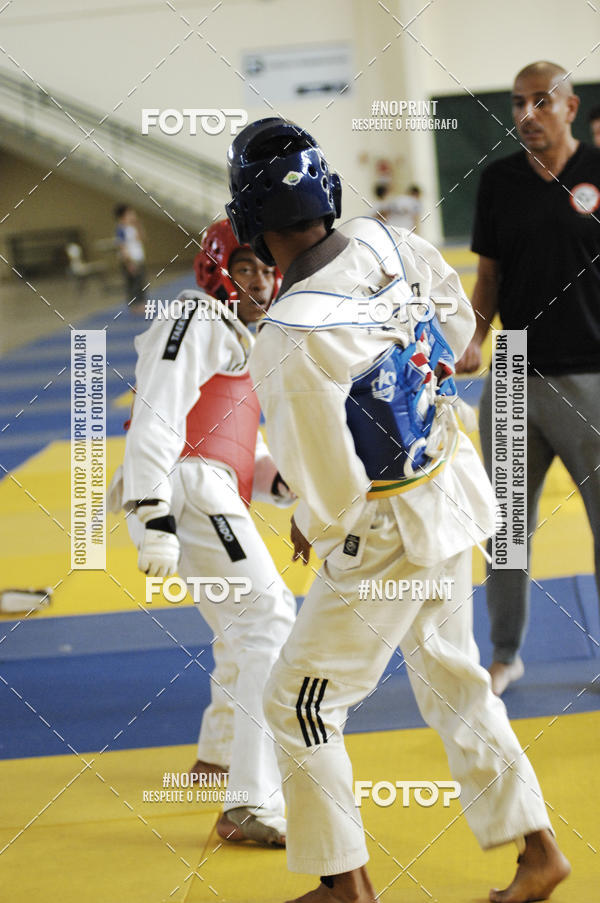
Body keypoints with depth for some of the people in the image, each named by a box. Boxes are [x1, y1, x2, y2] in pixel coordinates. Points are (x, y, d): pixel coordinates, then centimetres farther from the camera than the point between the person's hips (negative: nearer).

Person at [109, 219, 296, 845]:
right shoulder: (194, 321, -4)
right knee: (269, 627, -20)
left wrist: (279, 479, 6)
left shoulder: (237, 342, 28)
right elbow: (156, 421, -16)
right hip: (187, 491, -11)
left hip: (214, 499, 11)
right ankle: (251, 806, -28)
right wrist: (155, 519, -25)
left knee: (247, 627, 29)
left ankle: (220, 754, 51)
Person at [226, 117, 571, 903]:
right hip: (452, 497, 8)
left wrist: (313, 528, -2)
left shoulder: (288, 344, -29)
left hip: (386, 540, -8)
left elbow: (330, 488, -24)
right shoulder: (387, 246, -9)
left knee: (301, 704, 8)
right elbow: (456, 321, 12)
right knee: (453, 681, 23)